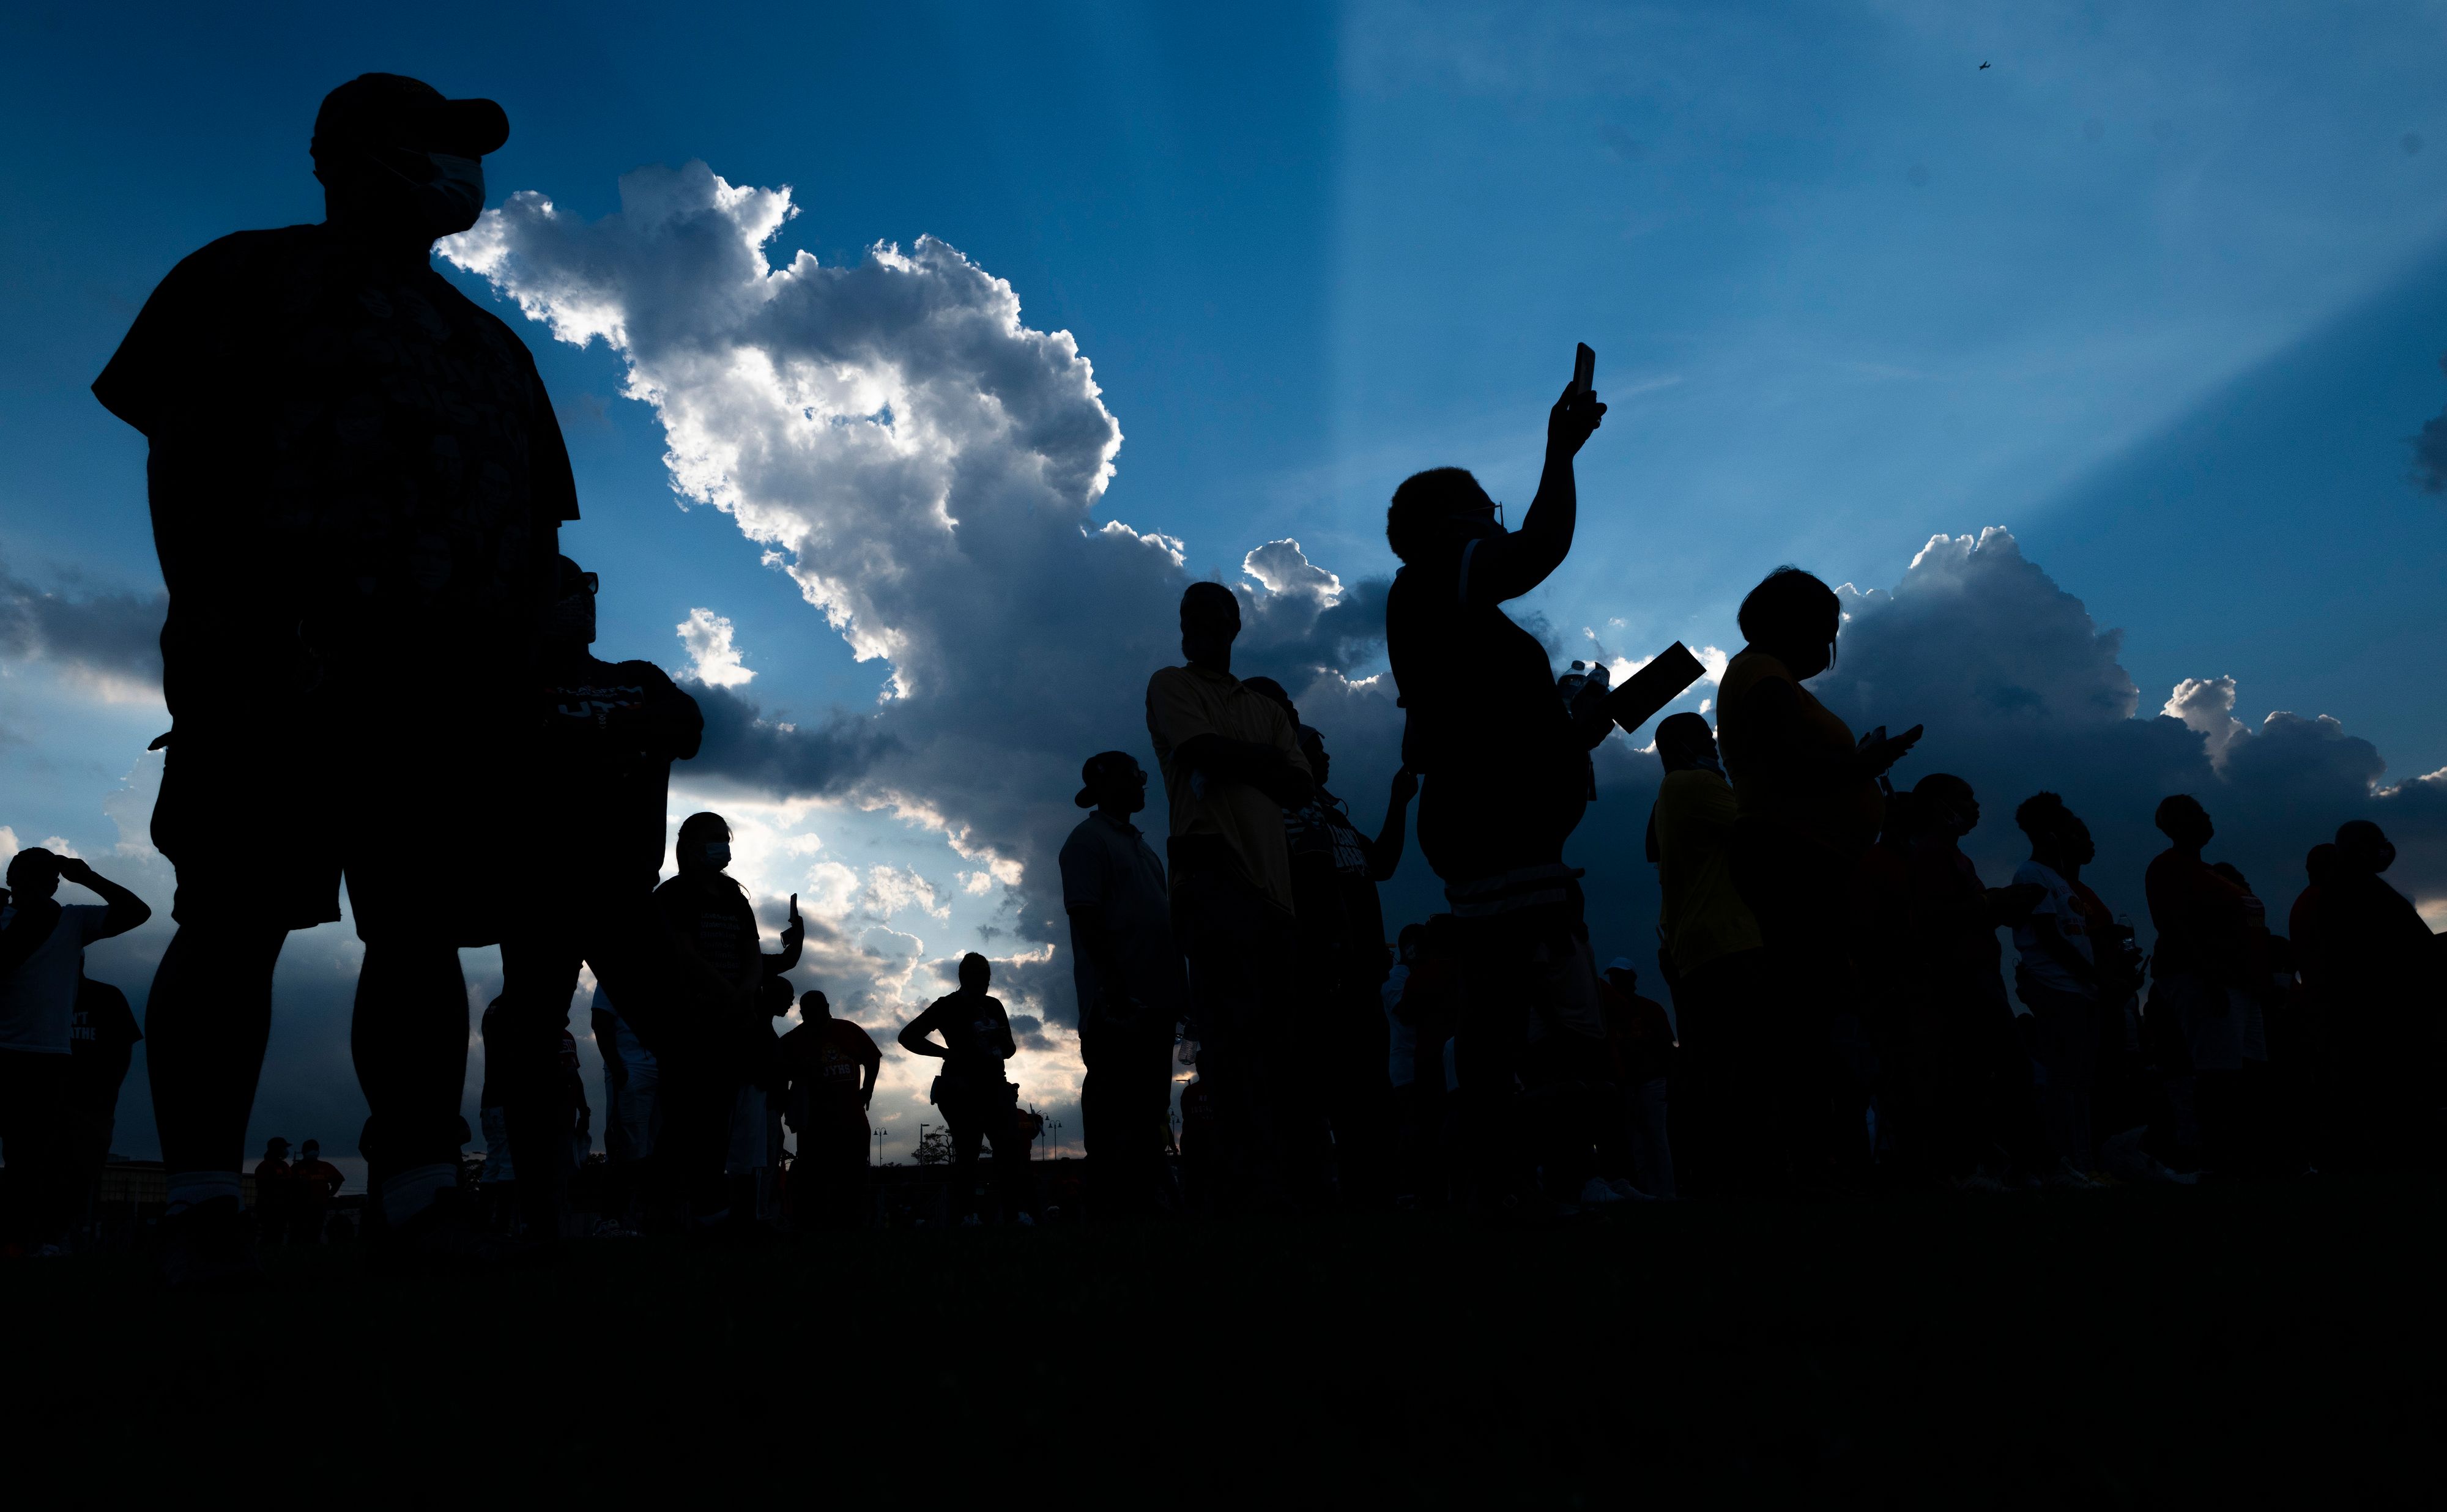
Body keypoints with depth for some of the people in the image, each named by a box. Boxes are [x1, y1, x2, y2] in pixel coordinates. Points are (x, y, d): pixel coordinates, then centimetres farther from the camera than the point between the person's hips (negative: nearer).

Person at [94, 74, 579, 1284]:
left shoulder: (491, 345, 27)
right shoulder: (252, 278, 13)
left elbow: (538, 519, 21)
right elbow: (179, 455, 1)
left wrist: (519, 660, 6)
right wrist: (227, 621, -13)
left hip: (452, 684, 4)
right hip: (276, 663, -4)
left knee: (422, 932, -1)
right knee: (235, 920, -7)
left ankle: (419, 1201, 0)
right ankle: (202, 1210, -2)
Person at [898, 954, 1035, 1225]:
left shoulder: (994, 1006, 17)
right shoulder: (948, 1006, 1)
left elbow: (1009, 1050, 25)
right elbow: (908, 1037, -3)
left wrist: (1003, 1040, 0)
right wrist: (947, 1053, -10)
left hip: (994, 1084, 5)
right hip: (962, 1088, -5)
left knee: (1012, 1144, -12)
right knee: (967, 1150, -7)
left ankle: (1018, 1212, -19)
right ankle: (968, 1215, -3)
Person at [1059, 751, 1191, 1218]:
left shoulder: (1139, 843, 22)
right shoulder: (1088, 839, -4)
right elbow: (1084, 912, -15)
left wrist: (1177, 981, 14)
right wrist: (1113, 980, -23)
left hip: (1154, 994, 9)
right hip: (1117, 997, -9)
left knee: (1149, 1102, 10)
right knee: (1116, 1104, -9)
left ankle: (1146, 1198, 16)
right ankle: (1110, 1204, -6)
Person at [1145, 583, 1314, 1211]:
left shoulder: (1266, 708, 28)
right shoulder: (1172, 685, 15)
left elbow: (1299, 786, 12)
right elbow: (1203, 751, -6)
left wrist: (1233, 759, -2)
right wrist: (1264, 759, 8)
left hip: (1271, 881, 6)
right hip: (1213, 865, -6)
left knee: (1269, 1034, 1)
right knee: (1237, 1030, -18)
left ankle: (1249, 1186, 5)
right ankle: (1257, 1187, -22)